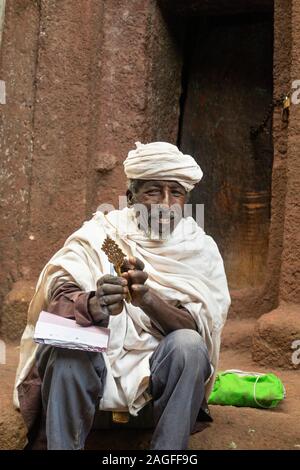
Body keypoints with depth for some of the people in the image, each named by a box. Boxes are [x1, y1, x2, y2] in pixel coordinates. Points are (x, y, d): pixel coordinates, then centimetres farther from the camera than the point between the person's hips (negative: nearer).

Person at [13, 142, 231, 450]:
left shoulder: (201, 249, 0)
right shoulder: (99, 233, -1)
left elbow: (197, 327, -13)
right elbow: (57, 294, -14)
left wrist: (147, 298, -34)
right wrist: (94, 305, -39)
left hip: (161, 366, 1)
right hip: (97, 358, 0)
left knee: (189, 345, -29)